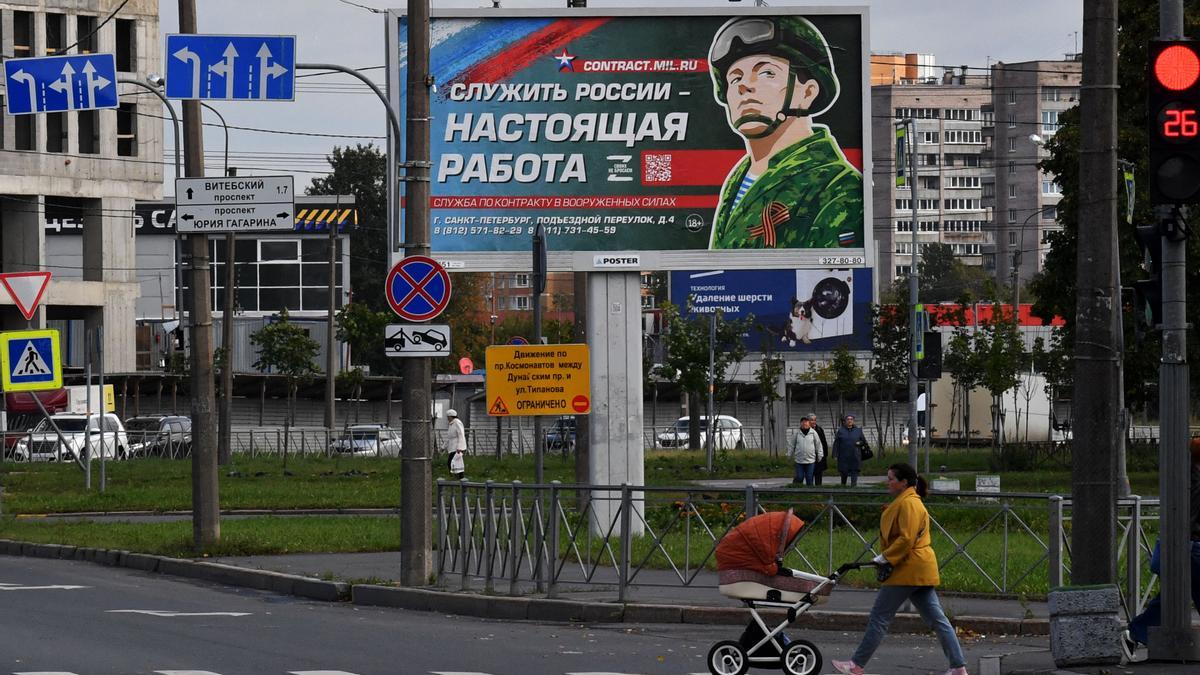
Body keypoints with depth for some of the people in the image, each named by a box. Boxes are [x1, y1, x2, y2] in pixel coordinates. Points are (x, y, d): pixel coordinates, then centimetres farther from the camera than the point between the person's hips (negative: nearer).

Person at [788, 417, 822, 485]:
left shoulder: (813, 433, 2)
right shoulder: (797, 434, 3)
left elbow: (818, 445, 8)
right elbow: (792, 445, 10)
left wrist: (819, 456, 8)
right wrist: (790, 455, 9)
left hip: (810, 461, 0)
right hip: (799, 461, 0)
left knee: (809, 478, 3)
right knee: (799, 477, -2)